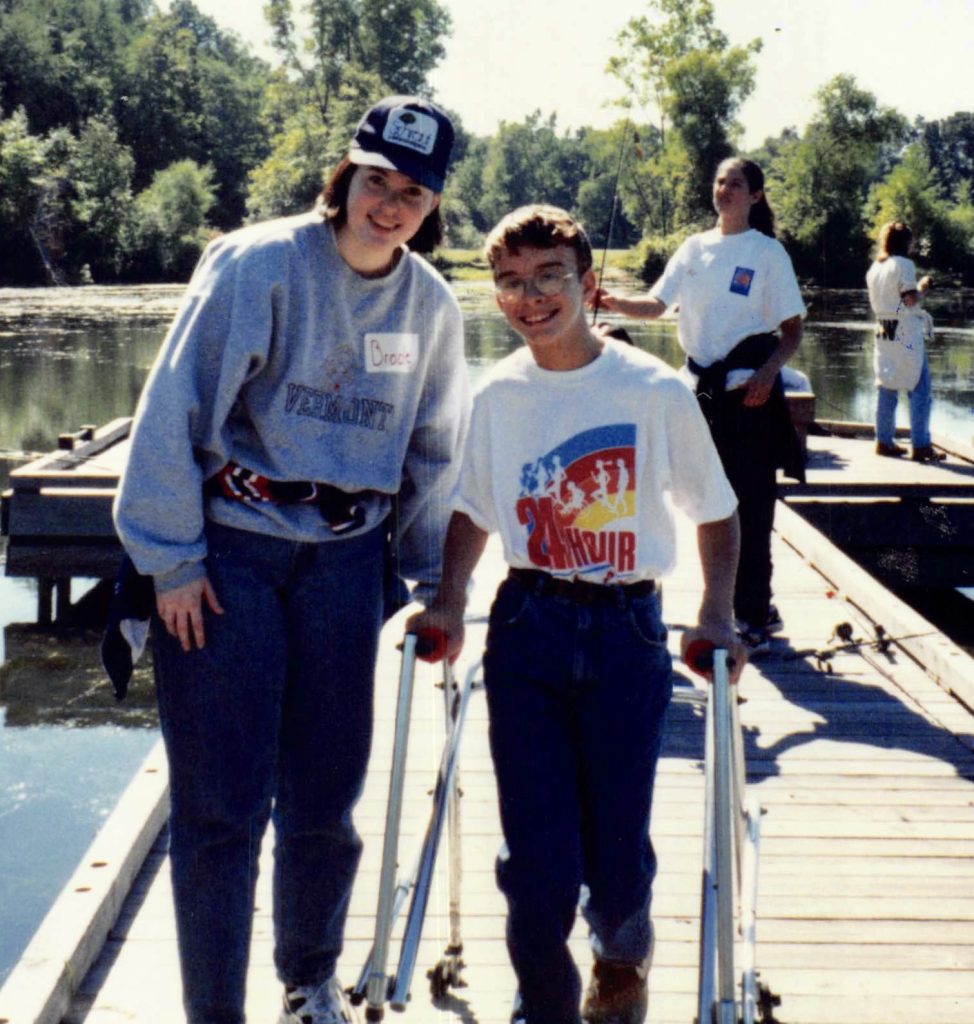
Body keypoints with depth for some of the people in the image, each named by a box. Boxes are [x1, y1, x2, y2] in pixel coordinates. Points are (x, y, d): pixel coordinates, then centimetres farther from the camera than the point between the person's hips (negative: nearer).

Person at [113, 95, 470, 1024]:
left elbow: (435, 451, 16)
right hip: (227, 545, -4)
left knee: (325, 794, 11)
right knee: (221, 799, -1)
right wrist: (173, 559, -11)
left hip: (345, 554, 4)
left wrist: (433, 576, 14)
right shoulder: (258, 264, -10)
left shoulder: (432, 305, 5)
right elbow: (175, 408, -11)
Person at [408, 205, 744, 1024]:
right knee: (536, 855, -1)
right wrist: (449, 604, 3)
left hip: (627, 632, -2)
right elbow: (474, 510, 15)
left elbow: (715, 510, 4)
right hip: (528, 627, 2)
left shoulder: (656, 390, -6)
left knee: (617, 849, 3)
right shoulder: (498, 395, 2)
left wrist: (716, 616, -5)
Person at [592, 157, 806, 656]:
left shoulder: (767, 252, -3)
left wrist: (768, 372, -20)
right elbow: (657, 304, 2)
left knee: (750, 506, -5)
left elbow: (792, 328, -4)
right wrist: (616, 304, -18)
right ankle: (754, 606, 25)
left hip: (751, 391, -5)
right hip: (704, 388, 5)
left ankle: (753, 618, 3)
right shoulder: (695, 247, 9)